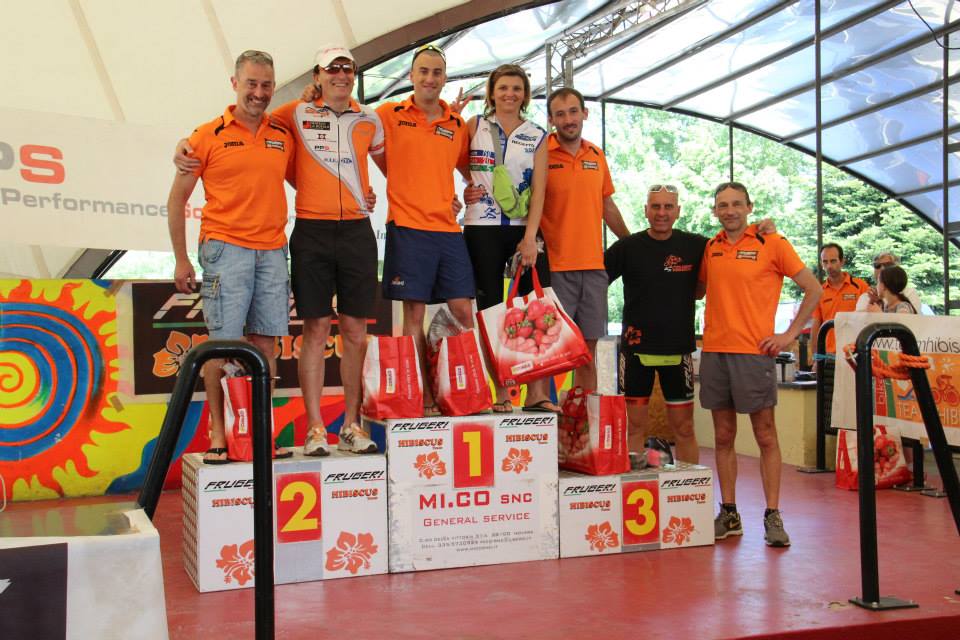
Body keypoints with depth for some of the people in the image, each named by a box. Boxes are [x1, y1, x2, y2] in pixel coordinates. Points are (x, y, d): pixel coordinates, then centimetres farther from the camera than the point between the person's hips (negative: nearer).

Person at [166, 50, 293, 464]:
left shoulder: (283, 136, 12)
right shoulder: (209, 135, 2)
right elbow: (177, 200, 5)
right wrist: (181, 260, 1)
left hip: (273, 250, 4)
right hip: (225, 248, -4)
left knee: (265, 343, 5)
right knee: (223, 343, -4)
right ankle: (218, 437, 4)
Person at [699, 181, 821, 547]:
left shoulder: (772, 244, -2)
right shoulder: (710, 248, 10)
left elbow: (813, 289, 1)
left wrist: (790, 334, -4)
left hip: (754, 352, -4)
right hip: (714, 351, 4)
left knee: (765, 436, 1)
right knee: (723, 437, 9)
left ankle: (773, 517, 7)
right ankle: (728, 514, 17)